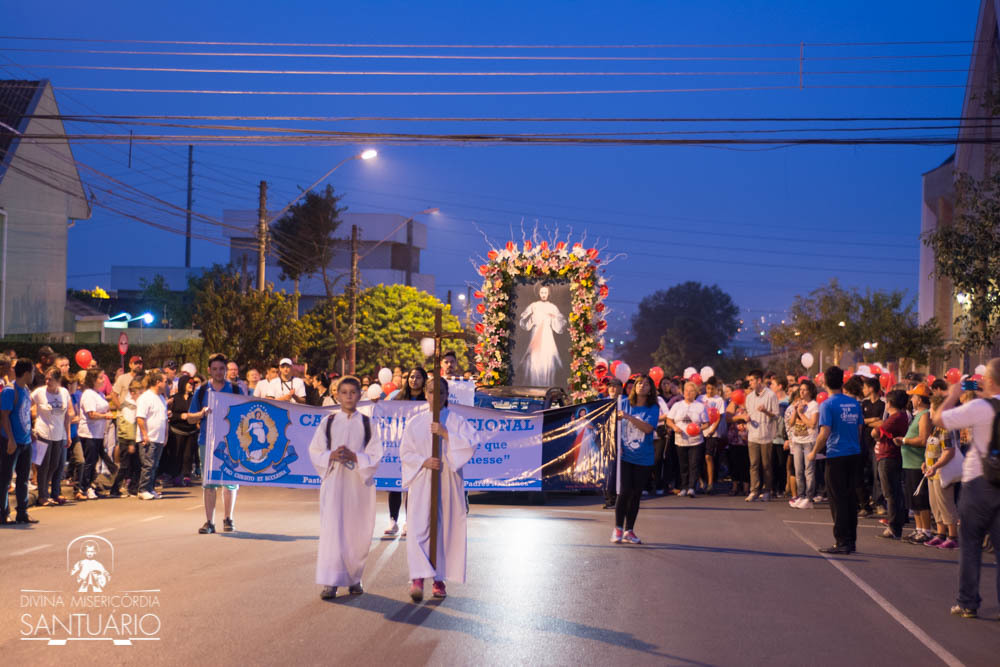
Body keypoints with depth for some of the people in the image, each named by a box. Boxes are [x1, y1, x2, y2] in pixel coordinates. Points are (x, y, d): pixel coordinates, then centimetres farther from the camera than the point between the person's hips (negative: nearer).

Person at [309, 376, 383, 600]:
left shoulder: (367, 424, 6)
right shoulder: (328, 422, 7)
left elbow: (375, 454, 1)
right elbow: (315, 451, 5)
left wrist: (355, 457, -15)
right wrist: (331, 456, -13)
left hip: (359, 483, 1)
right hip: (334, 481, -1)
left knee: (357, 532, 3)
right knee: (332, 529, -8)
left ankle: (354, 578, 18)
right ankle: (330, 582, -9)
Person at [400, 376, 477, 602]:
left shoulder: (457, 421, 5)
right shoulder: (415, 423, 8)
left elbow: (472, 444, -8)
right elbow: (405, 452, 5)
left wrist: (446, 435, -16)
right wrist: (423, 462, -13)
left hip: (448, 482, 0)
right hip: (421, 482, 0)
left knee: (445, 528, 1)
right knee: (418, 528, -12)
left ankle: (439, 580, 10)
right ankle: (418, 579, -19)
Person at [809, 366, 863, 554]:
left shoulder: (827, 405, -10)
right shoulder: (854, 403, 8)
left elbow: (825, 433, -15)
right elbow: (860, 430, 14)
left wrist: (814, 452, -3)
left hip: (836, 456, -6)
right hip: (854, 454, 6)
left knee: (838, 500, -1)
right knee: (851, 498, 11)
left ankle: (842, 542, -2)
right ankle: (852, 541, 14)